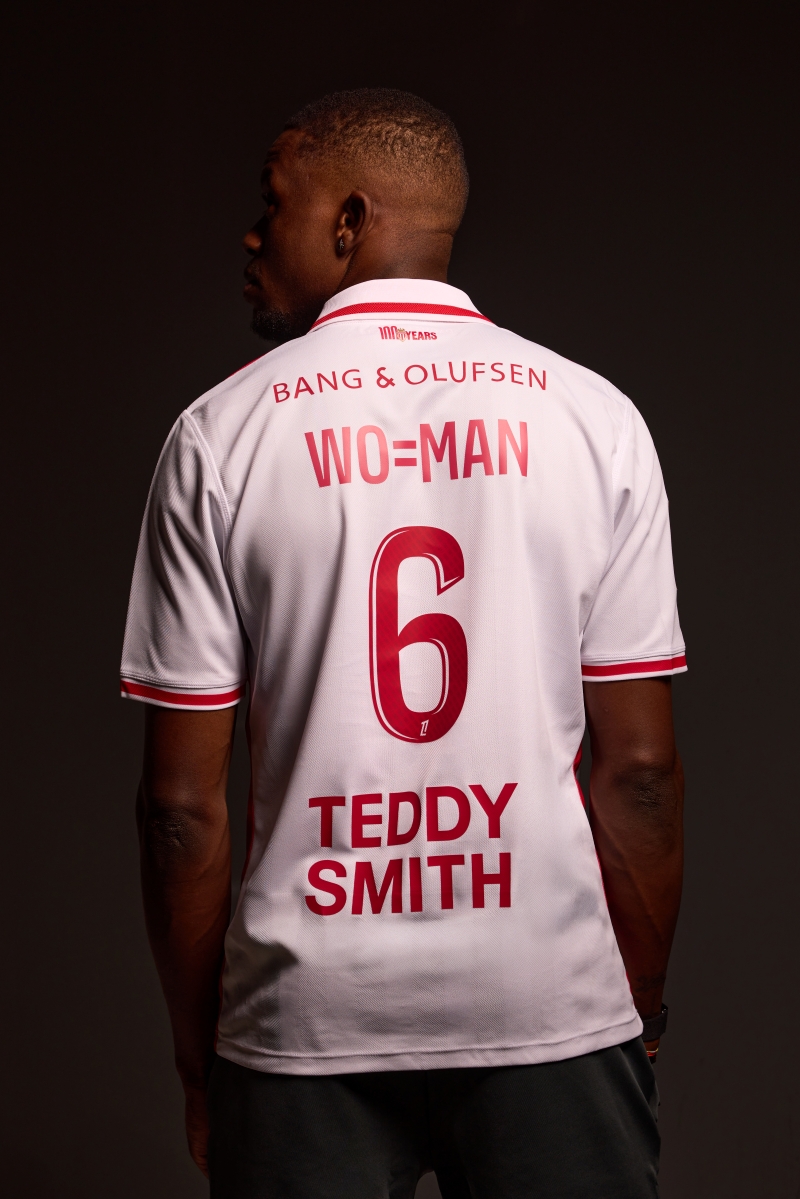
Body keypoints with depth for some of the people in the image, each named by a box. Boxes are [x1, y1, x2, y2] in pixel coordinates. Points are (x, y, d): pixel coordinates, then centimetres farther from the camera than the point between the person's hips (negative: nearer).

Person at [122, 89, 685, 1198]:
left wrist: (197, 1055, 7)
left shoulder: (222, 436, -4)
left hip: (306, 1020, 0)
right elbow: (639, 766, -3)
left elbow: (182, 801, -4)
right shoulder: (595, 418, -2)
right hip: (556, 1014, 1)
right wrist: (642, 1019, 9)